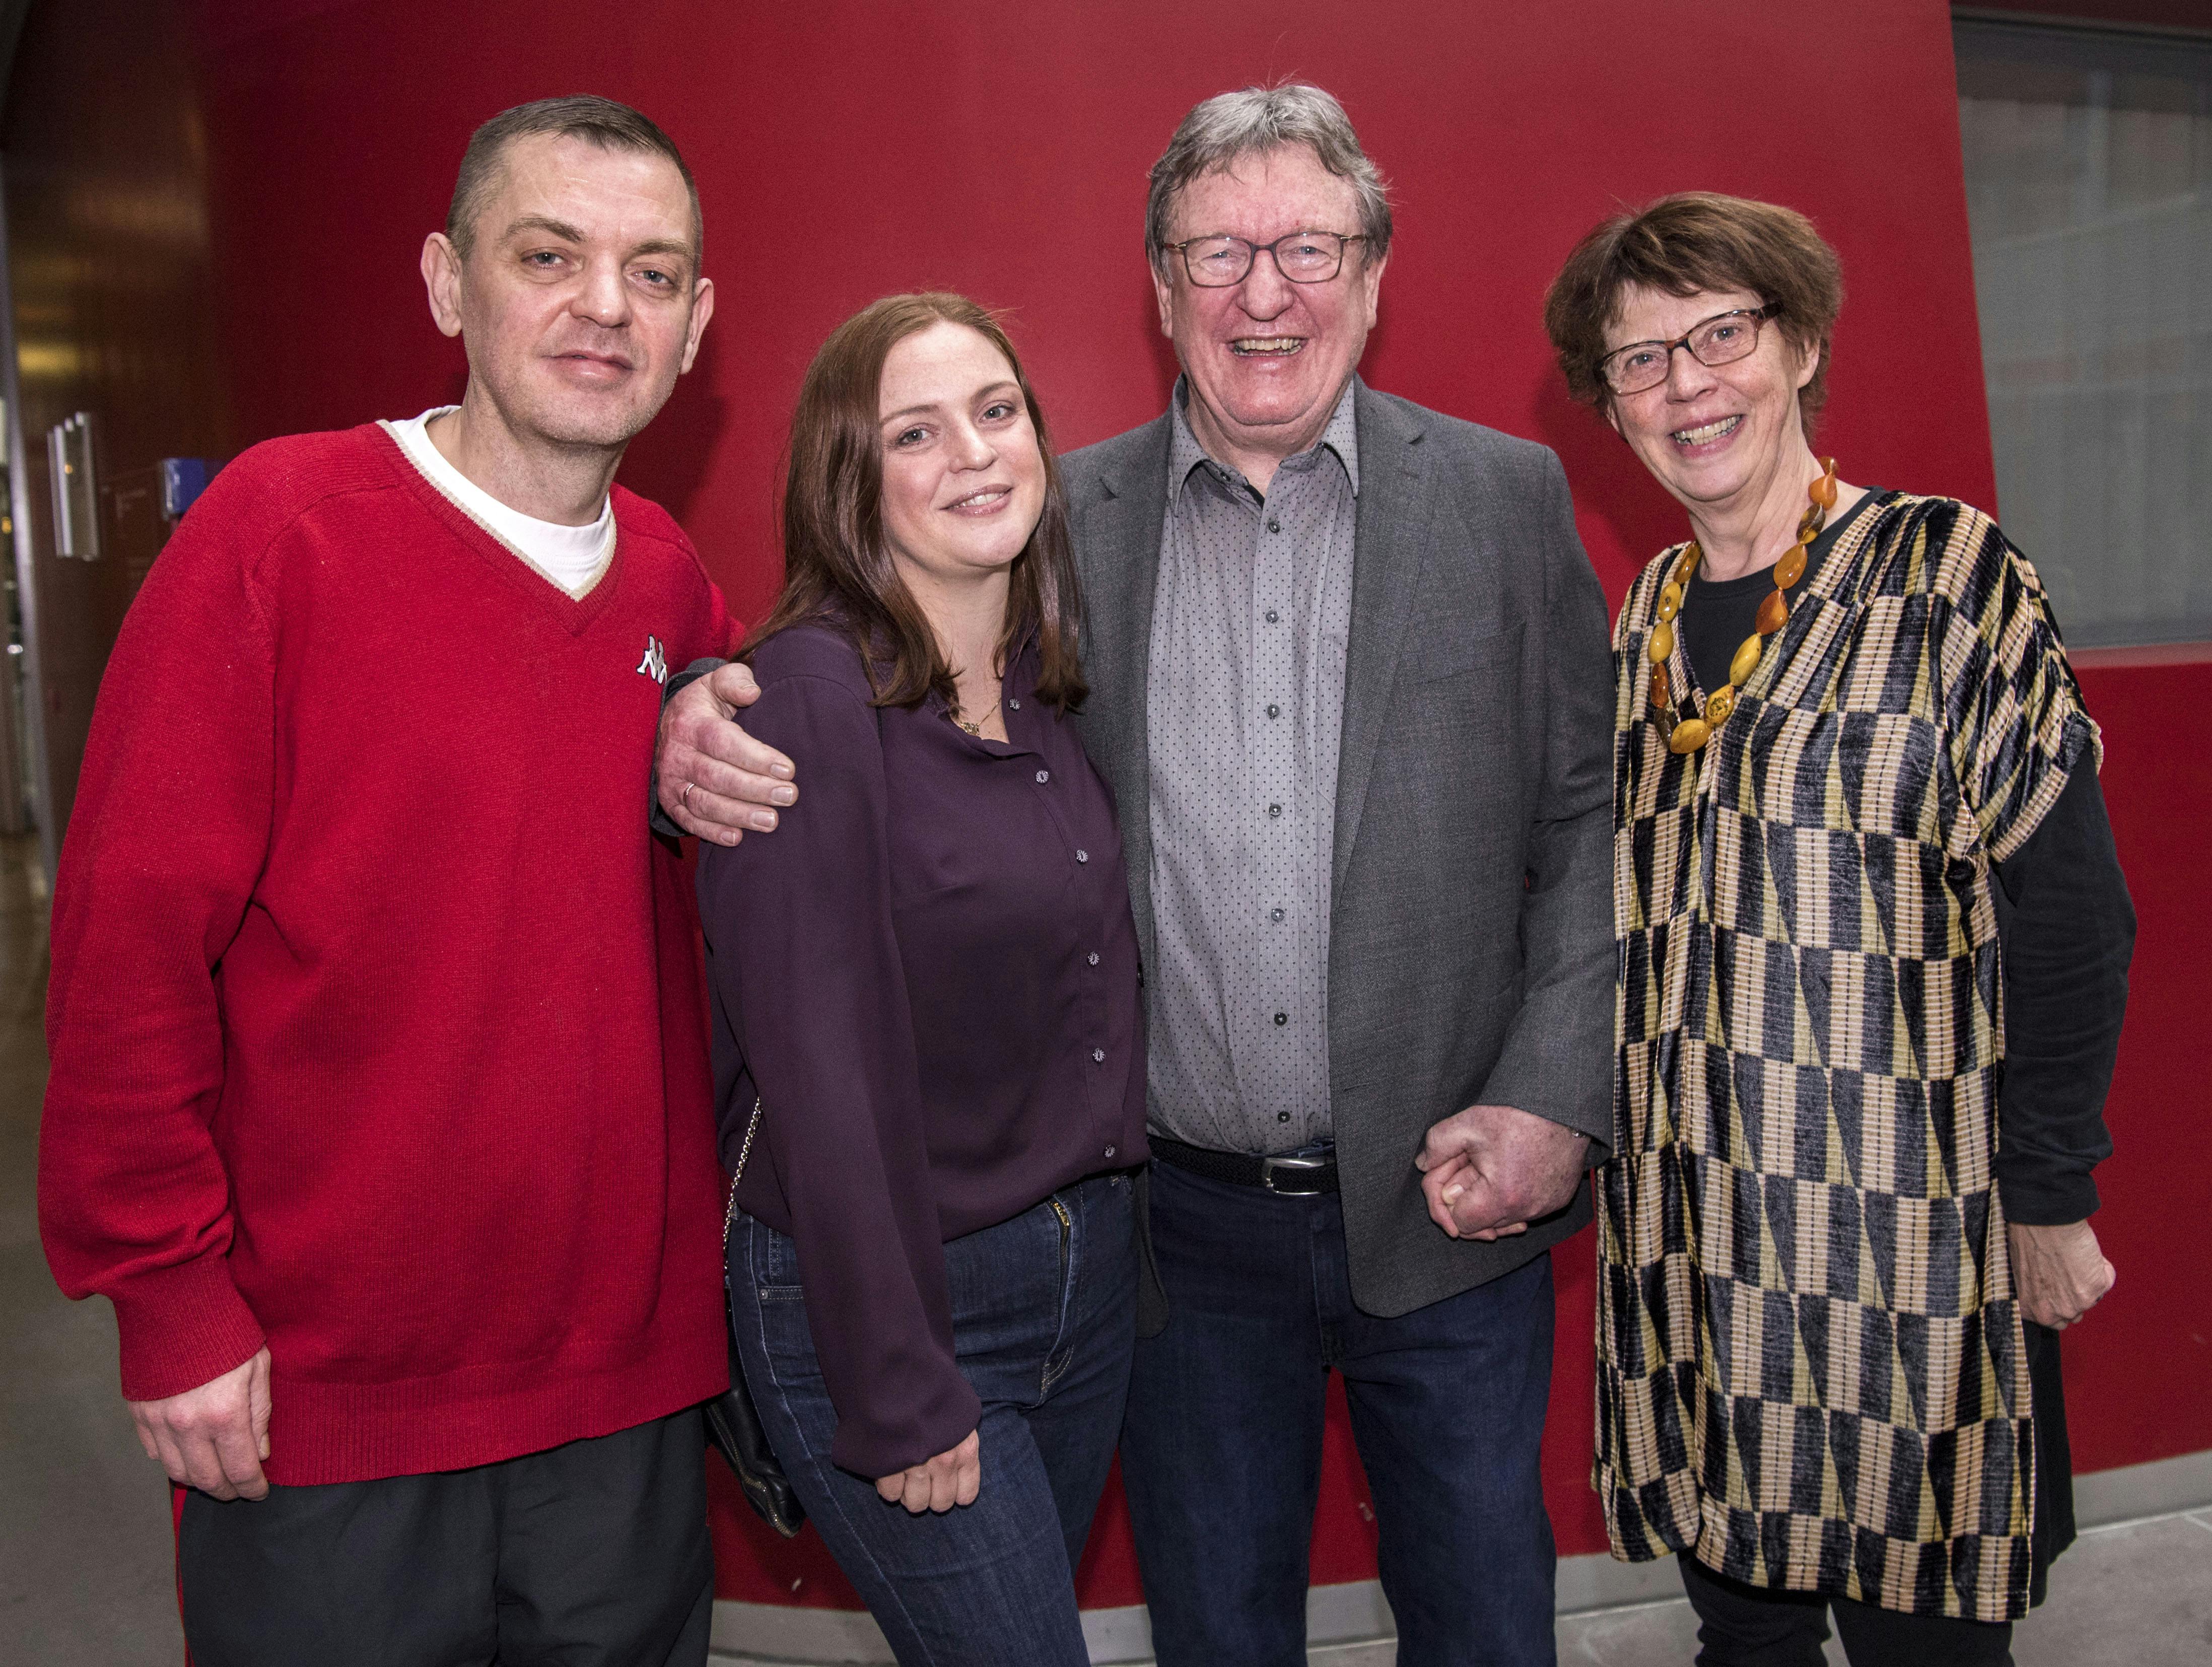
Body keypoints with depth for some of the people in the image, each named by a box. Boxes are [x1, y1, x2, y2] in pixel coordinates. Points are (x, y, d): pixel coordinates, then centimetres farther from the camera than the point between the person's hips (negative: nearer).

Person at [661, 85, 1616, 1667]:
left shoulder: (1509, 498, -1)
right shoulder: (1065, 518, -1)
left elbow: (1594, 814, 0)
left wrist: (1552, 1103, -9)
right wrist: (714, 731, -19)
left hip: (1453, 1203, 0)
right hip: (1190, 1222, 1)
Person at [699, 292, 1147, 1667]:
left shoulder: (1050, 684, 4)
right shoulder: (811, 695, -18)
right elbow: (818, 1064, -19)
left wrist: (1109, 1229, 4)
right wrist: (900, 1393, -16)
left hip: (1091, 1275, 7)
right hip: (885, 1297, -7)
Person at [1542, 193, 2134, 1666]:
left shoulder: (1946, 571, -6)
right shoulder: (1648, 616, 9)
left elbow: (2070, 907, -8)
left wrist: (2051, 1201, -9)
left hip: (1898, 1225, -4)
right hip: (1685, 1230, 5)